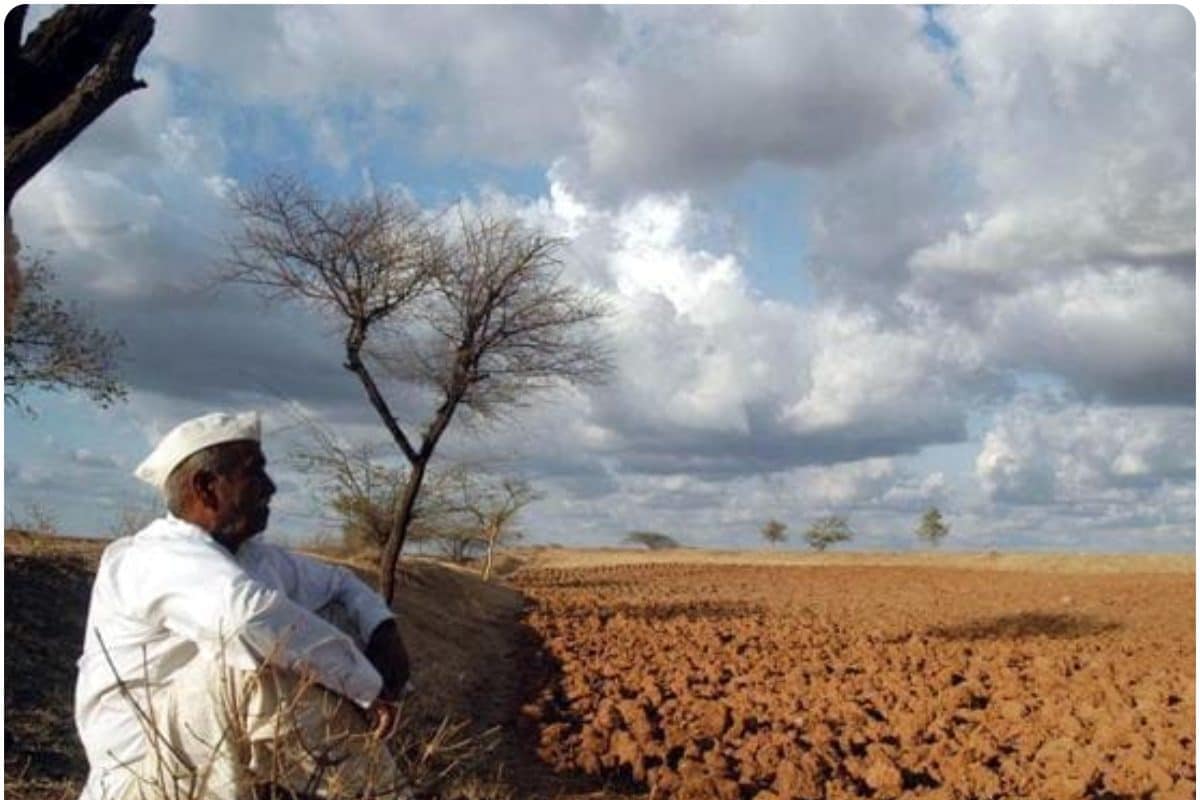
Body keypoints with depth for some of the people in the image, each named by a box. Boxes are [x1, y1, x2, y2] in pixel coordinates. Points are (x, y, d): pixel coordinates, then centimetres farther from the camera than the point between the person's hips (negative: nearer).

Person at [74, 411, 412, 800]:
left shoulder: (252, 557, 6)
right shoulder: (160, 556, -21)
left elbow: (338, 582, 19)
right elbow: (250, 613, -40)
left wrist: (384, 633, -4)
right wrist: (370, 682, -32)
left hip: (224, 767, 8)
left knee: (337, 624, 2)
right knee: (265, 650, -30)